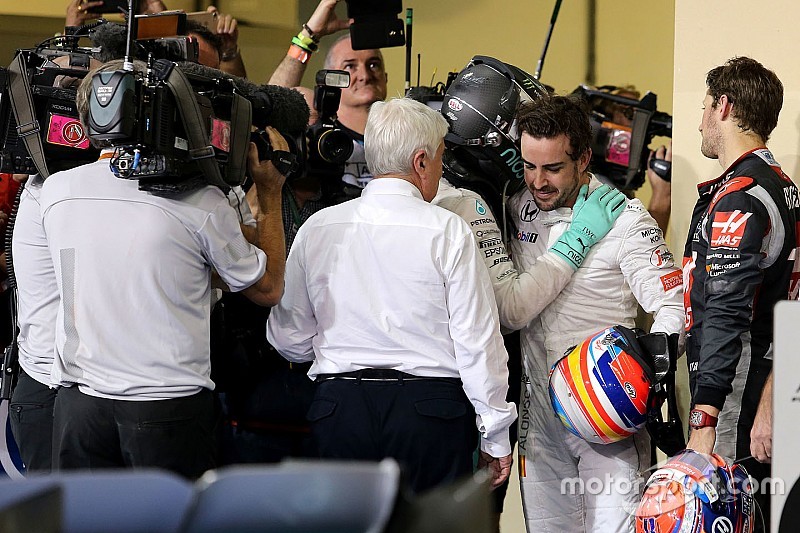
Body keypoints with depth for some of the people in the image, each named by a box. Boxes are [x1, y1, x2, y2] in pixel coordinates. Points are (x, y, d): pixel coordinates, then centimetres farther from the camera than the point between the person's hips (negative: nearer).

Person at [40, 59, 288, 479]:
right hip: (170, 409, -3)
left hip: (77, 405, 3)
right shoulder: (199, 201, -10)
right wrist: (271, 193, 12)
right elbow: (268, 289, 4)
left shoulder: (56, 190, 1)